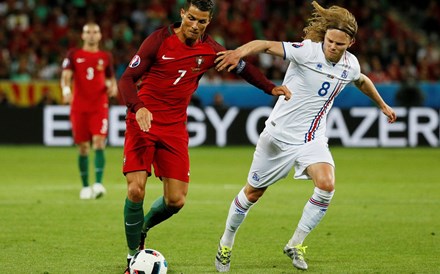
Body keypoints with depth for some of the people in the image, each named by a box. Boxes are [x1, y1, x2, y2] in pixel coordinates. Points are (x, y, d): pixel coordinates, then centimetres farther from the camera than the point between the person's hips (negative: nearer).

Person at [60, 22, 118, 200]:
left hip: (99, 107, 0)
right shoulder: (74, 55, 6)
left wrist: (113, 86, -3)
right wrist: (66, 89, -26)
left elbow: (111, 77, 21)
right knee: (83, 148, 3)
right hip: (79, 108, 0)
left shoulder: (105, 57, 11)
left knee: (99, 143, -16)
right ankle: (85, 186, 15)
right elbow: (66, 76, -5)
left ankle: (98, 184, -23)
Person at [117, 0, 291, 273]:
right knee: (136, 190, -16)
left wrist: (270, 88, 10)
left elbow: (242, 66, 20)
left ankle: (141, 230, 28)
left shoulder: (210, 49, 1)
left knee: (176, 201, -4)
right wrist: (138, 107, -30)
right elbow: (127, 79, -12)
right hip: (143, 123, -4)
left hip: (175, 129, 4)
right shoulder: (159, 40, -10)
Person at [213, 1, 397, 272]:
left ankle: (296, 244, -6)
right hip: (280, 135, -4)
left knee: (327, 184, -23)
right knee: (253, 192, 9)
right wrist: (240, 52, -53)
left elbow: (362, 81, 24)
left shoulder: (350, 64, -1)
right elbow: (267, 45, -34)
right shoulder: (307, 51, -20)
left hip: (313, 138, 4)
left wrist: (382, 105, 36)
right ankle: (226, 244, 33)